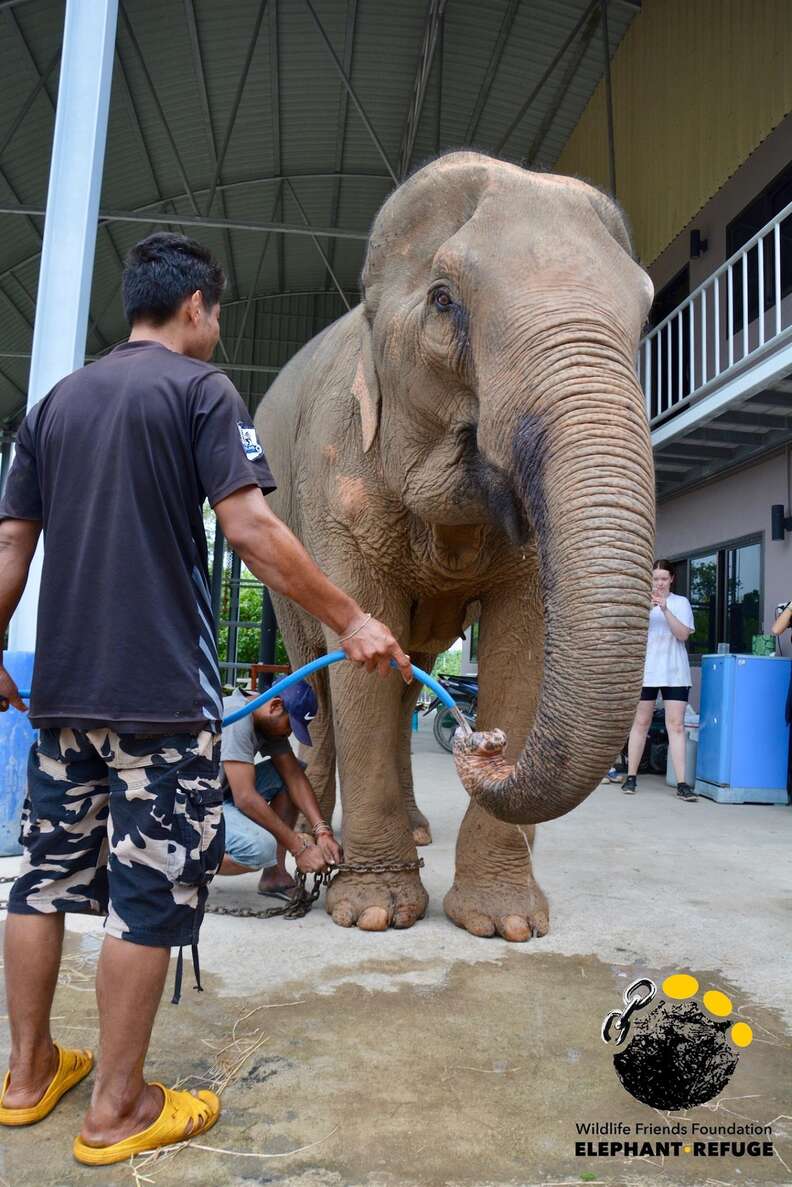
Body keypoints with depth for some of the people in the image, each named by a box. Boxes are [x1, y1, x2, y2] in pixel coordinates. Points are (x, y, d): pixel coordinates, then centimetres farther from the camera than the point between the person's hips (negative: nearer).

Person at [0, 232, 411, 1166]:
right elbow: (251, 530, -16)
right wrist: (350, 620, -10)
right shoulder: (199, 387, -3)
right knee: (149, 894, 3)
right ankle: (117, 1110, 15)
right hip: (160, 692, -7)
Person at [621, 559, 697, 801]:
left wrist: (665, 610, -16)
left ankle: (682, 783, -4)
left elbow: (683, 634, -4)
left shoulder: (681, 602, 7)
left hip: (674, 672, 0)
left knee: (676, 725, -3)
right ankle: (631, 777, 13)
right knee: (641, 723, 5)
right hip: (645, 670, 0)